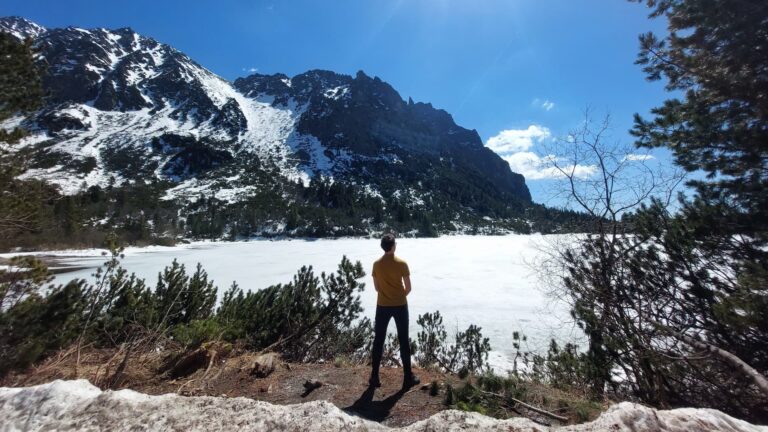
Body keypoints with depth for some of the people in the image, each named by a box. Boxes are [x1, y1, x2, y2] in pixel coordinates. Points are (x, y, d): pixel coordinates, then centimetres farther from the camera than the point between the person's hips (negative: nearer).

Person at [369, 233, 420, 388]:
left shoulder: (376, 264, -5)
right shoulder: (401, 263, -13)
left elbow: (376, 287, 4)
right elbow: (408, 288, -8)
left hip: (382, 306, 2)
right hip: (400, 305, -2)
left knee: (378, 341, 13)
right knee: (404, 341, 11)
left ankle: (374, 376, 23)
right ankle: (408, 377, 23)